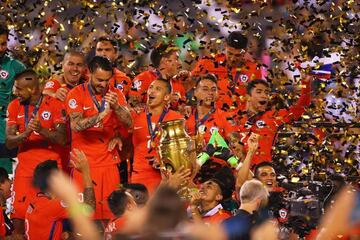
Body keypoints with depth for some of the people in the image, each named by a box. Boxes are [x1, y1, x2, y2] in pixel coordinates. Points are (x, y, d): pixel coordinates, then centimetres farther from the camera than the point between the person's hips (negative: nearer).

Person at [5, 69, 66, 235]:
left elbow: (62, 139, -9)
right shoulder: (15, 106, 5)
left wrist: (41, 130, -26)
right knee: (18, 216, -6)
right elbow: (9, 142, 0)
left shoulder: (54, 105, -4)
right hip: (25, 169, 2)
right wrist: (26, 133, -20)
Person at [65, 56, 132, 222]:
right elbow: (76, 125, -19)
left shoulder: (115, 94, 7)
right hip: (85, 162, -3)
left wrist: (116, 106, -19)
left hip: (109, 161, 4)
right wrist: (102, 114, -29)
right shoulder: (76, 94, -5)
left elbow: (129, 123, -1)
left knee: (109, 210, 1)